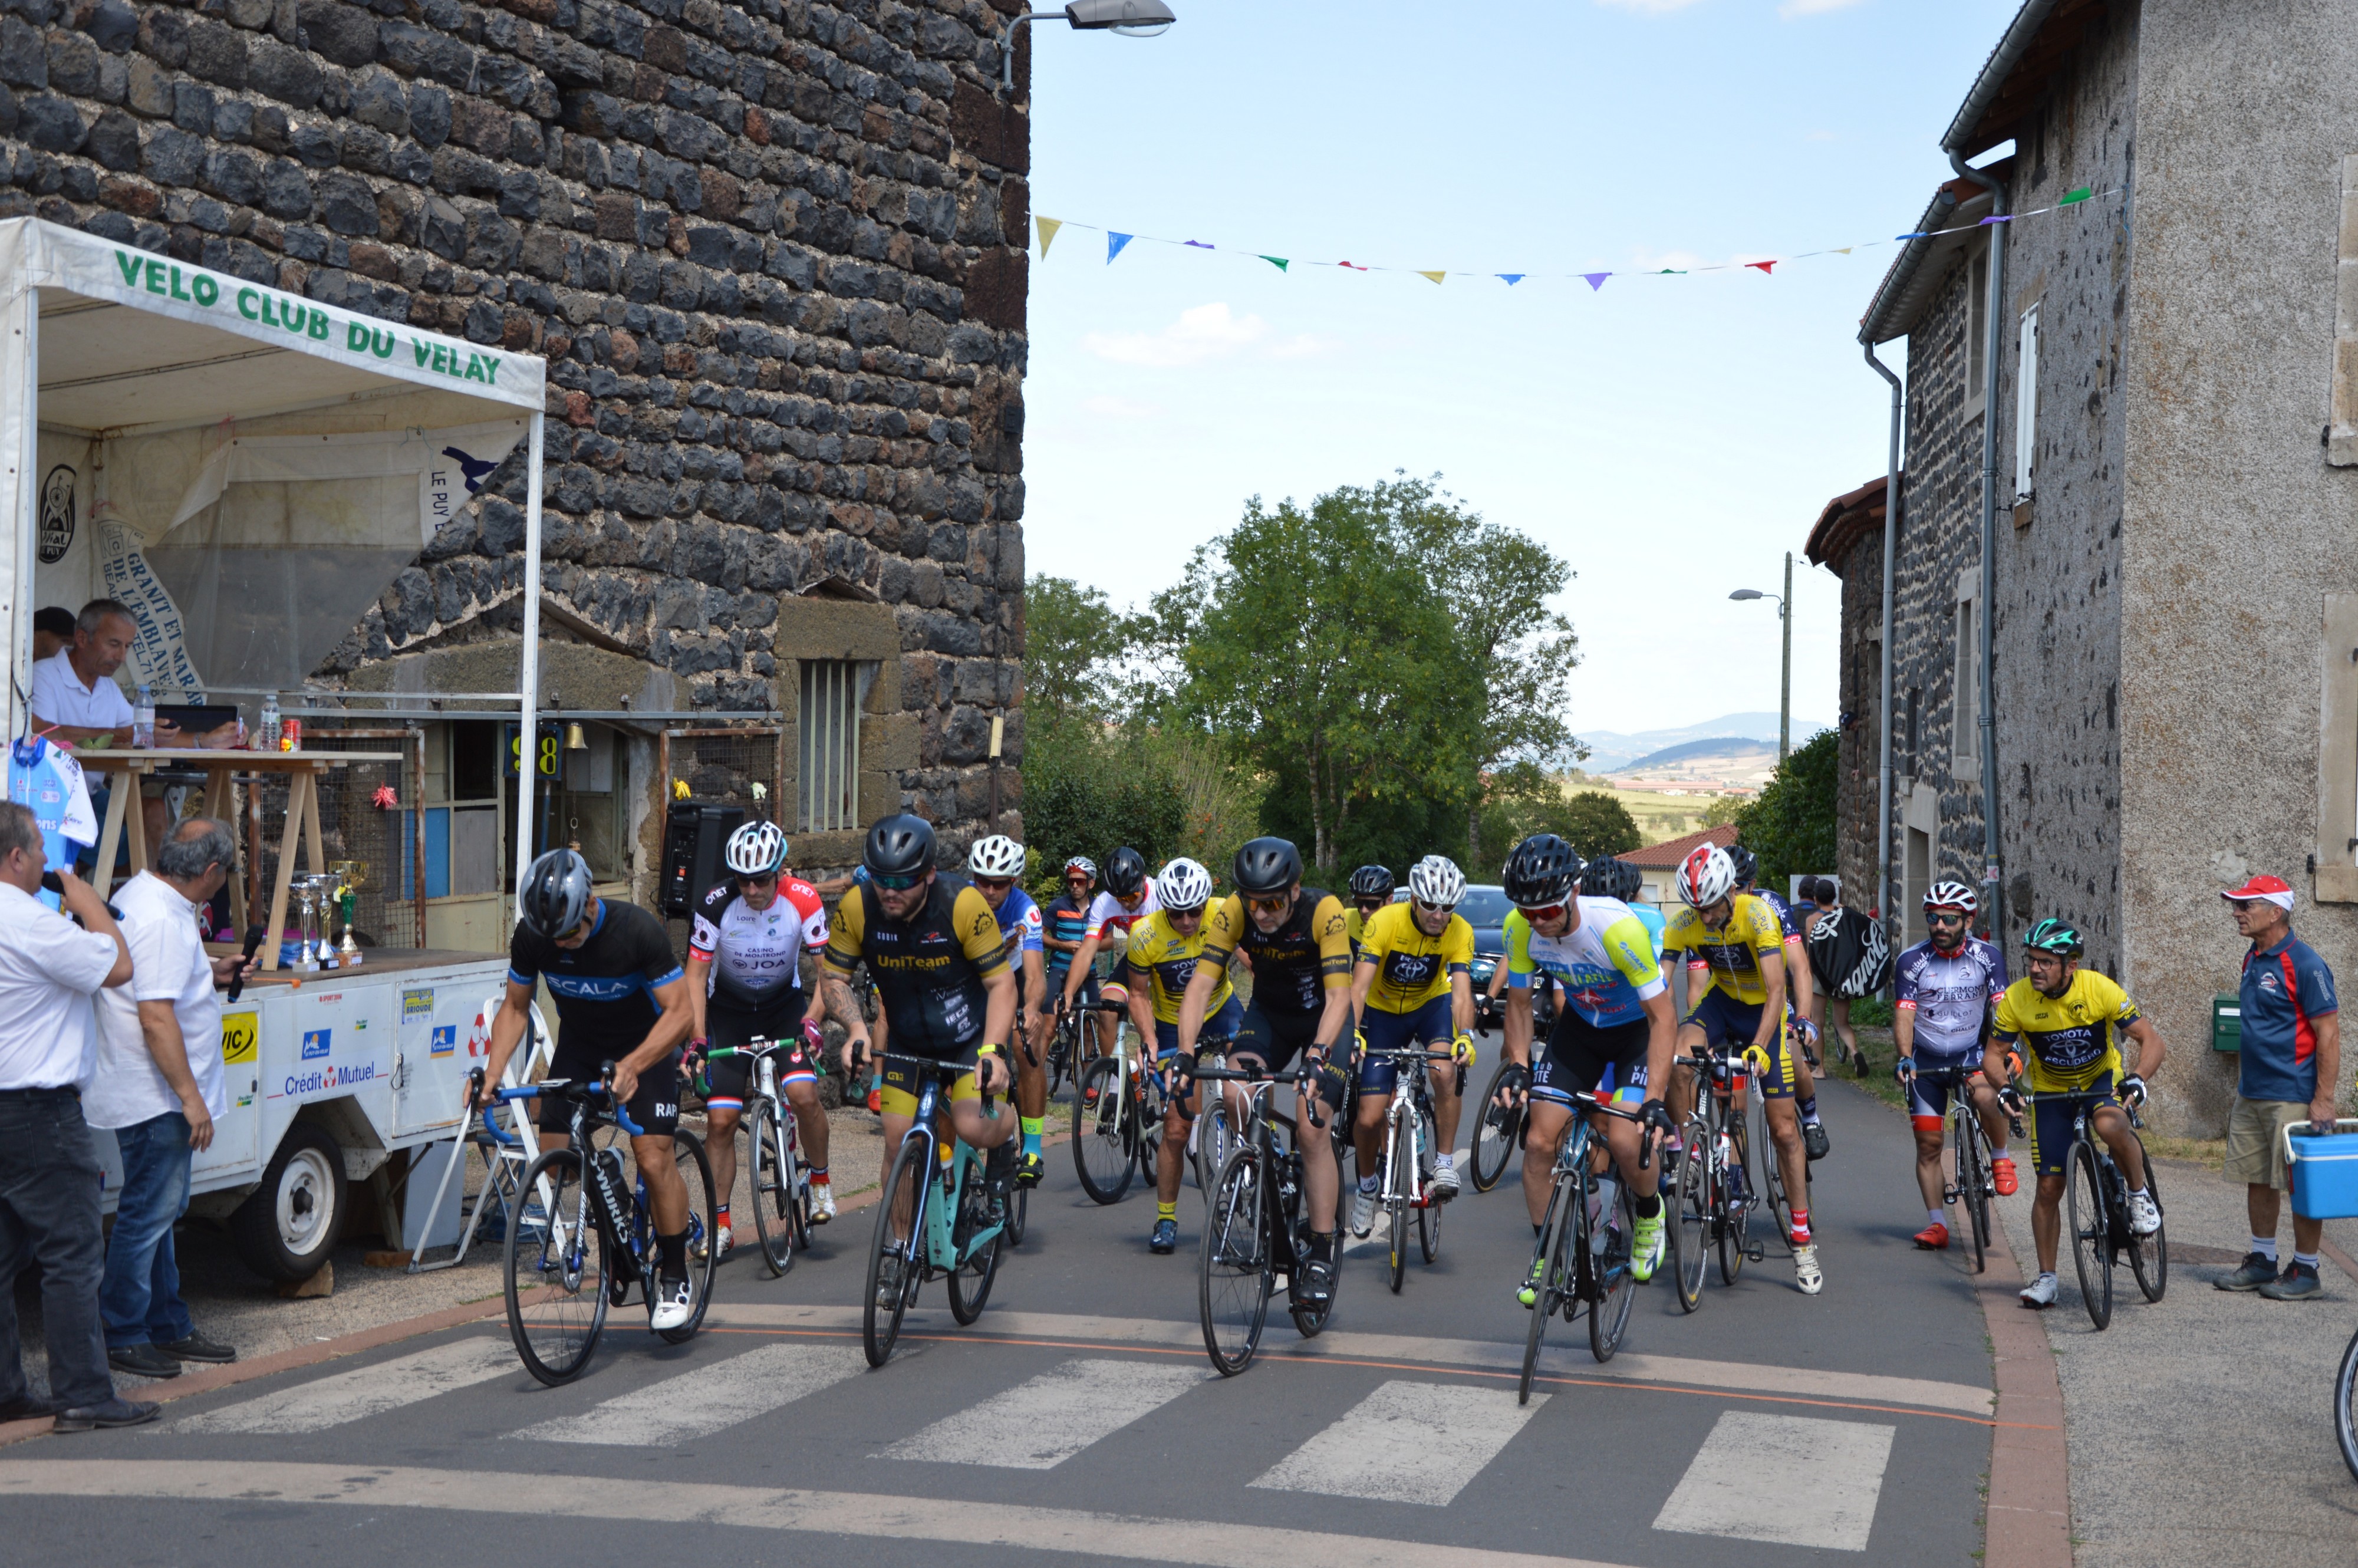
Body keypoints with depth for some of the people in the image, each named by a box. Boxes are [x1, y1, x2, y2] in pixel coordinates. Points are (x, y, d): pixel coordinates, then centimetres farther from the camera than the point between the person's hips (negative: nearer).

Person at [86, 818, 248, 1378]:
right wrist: (190, 1096, -24)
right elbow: (156, 1017, -27)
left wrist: (208, 974, 22)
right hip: (154, 1096, -11)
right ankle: (123, 1336, 6)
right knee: (146, 1216, -3)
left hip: (151, 1096, 11)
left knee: (158, 1211, 17)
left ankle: (169, 1327, 26)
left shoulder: (140, 894, 11)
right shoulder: (163, 921, -23)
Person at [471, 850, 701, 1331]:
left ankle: (675, 1278, -2)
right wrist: (492, 1073, -18)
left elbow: (680, 1012, -28)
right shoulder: (531, 937, -18)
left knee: (653, 1159, -17)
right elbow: (515, 1007, -4)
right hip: (579, 1043, 4)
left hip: (645, 1044, -4)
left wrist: (632, 1065, -41)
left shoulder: (638, 930, -30)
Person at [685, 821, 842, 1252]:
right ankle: (720, 1224, 6)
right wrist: (697, 1038, -25)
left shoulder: (802, 901, -21)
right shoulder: (716, 904, -22)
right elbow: (696, 974, -15)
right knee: (721, 1118, -7)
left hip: (785, 1006, 0)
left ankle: (821, 1180, 2)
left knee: (803, 1092, -24)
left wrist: (811, 1021, -31)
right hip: (728, 1010, 0)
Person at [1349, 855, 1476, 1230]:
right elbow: (1359, 986, -34)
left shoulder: (1460, 933, -22)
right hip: (1384, 1013, -1)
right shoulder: (1384, 922, -28)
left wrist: (1465, 1037, -49)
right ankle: (1367, 1185, 23)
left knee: (1446, 1072, -32)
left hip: (1432, 1005, 1)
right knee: (1369, 1119, -6)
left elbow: (1461, 992, -30)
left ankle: (1444, 1162, -15)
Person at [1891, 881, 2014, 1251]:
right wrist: (1905, 1058, -30)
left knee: (1985, 1096, -33)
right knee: (1928, 1143, -1)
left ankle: (2001, 1157, -7)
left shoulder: (1987, 956, -7)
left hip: (1971, 1052, -1)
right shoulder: (1912, 961, -9)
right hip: (1926, 1060, 1)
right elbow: (1904, 1015, -14)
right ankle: (1937, 1223, 10)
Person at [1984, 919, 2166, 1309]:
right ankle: (2046, 1278, 12)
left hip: (2102, 1076, -2)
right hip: (2051, 1089, 2)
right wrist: (2005, 1087, -31)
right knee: (2049, 1185, -1)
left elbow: (2151, 1041, -22)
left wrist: (2137, 1077, -41)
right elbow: (1993, 1054, -10)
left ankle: (2140, 1194, -9)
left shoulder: (2100, 989, -25)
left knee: (2110, 1126, -36)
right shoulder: (2016, 1000, -20)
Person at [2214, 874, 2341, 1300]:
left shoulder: (2304, 964, -15)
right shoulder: (2253, 960, 12)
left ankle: (2306, 1272, 8)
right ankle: (2262, 1261, 23)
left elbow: (2329, 1034, -16)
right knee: (2256, 1179, 13)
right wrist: (2240, 1088, 21)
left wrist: (2323, 1100, -19)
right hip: (2252, 1096, 9)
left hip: (2293, 1097, -8)